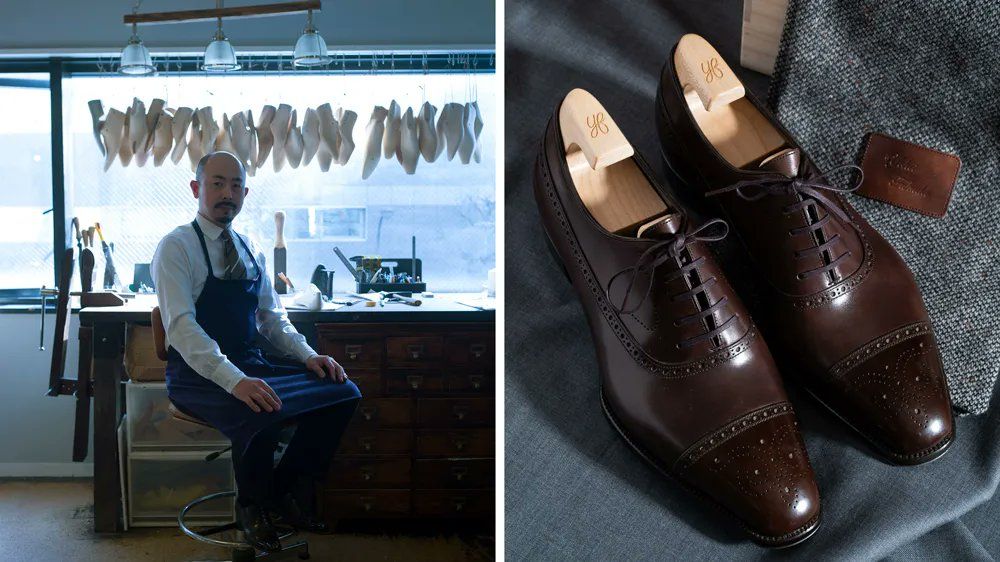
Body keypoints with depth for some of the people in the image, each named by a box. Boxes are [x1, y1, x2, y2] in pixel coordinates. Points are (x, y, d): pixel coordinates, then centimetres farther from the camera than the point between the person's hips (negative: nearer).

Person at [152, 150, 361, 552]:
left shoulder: (251, 251, 14)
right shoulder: (176, 247, -6)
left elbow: (272, 318, 17)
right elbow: (181, 326, -18)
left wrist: (307, 355, -3)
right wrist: (233, 380, -32)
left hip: (250, 365, 6)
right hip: (198, 375, -6)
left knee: (344, 392, -13)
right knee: (261, 414, -36)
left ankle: (289, 490, 4)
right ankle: (251, 505, -4)